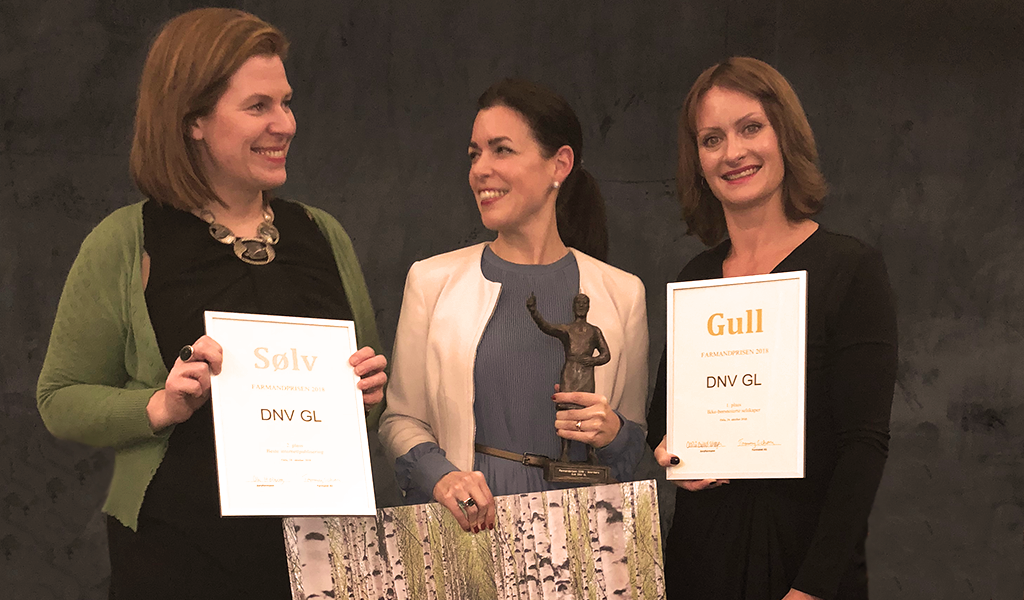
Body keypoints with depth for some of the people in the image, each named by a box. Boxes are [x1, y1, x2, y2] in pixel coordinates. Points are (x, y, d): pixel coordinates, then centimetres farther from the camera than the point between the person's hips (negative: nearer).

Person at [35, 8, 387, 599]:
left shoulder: (324, 235, 8)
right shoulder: (126, 244, -5)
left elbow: (368, 389, 19)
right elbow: (61, 400, -3)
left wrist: (369, 388, -2)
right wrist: (161, 407, -19)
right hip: (176, 551, -3)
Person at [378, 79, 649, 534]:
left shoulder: (621, 293, 9)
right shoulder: (432, 281, 8)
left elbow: (637, 449, 17)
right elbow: (400, 419, 8)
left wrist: (613, 433, -4)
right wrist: (440, 476, -10)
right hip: (463, 528, -1)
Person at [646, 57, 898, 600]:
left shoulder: (850, 270, -8)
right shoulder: (695, 279, 7)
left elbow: (864, 444, -13)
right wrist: (667, 446, -5)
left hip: (804, 553, -5)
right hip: (701, 553, 5)